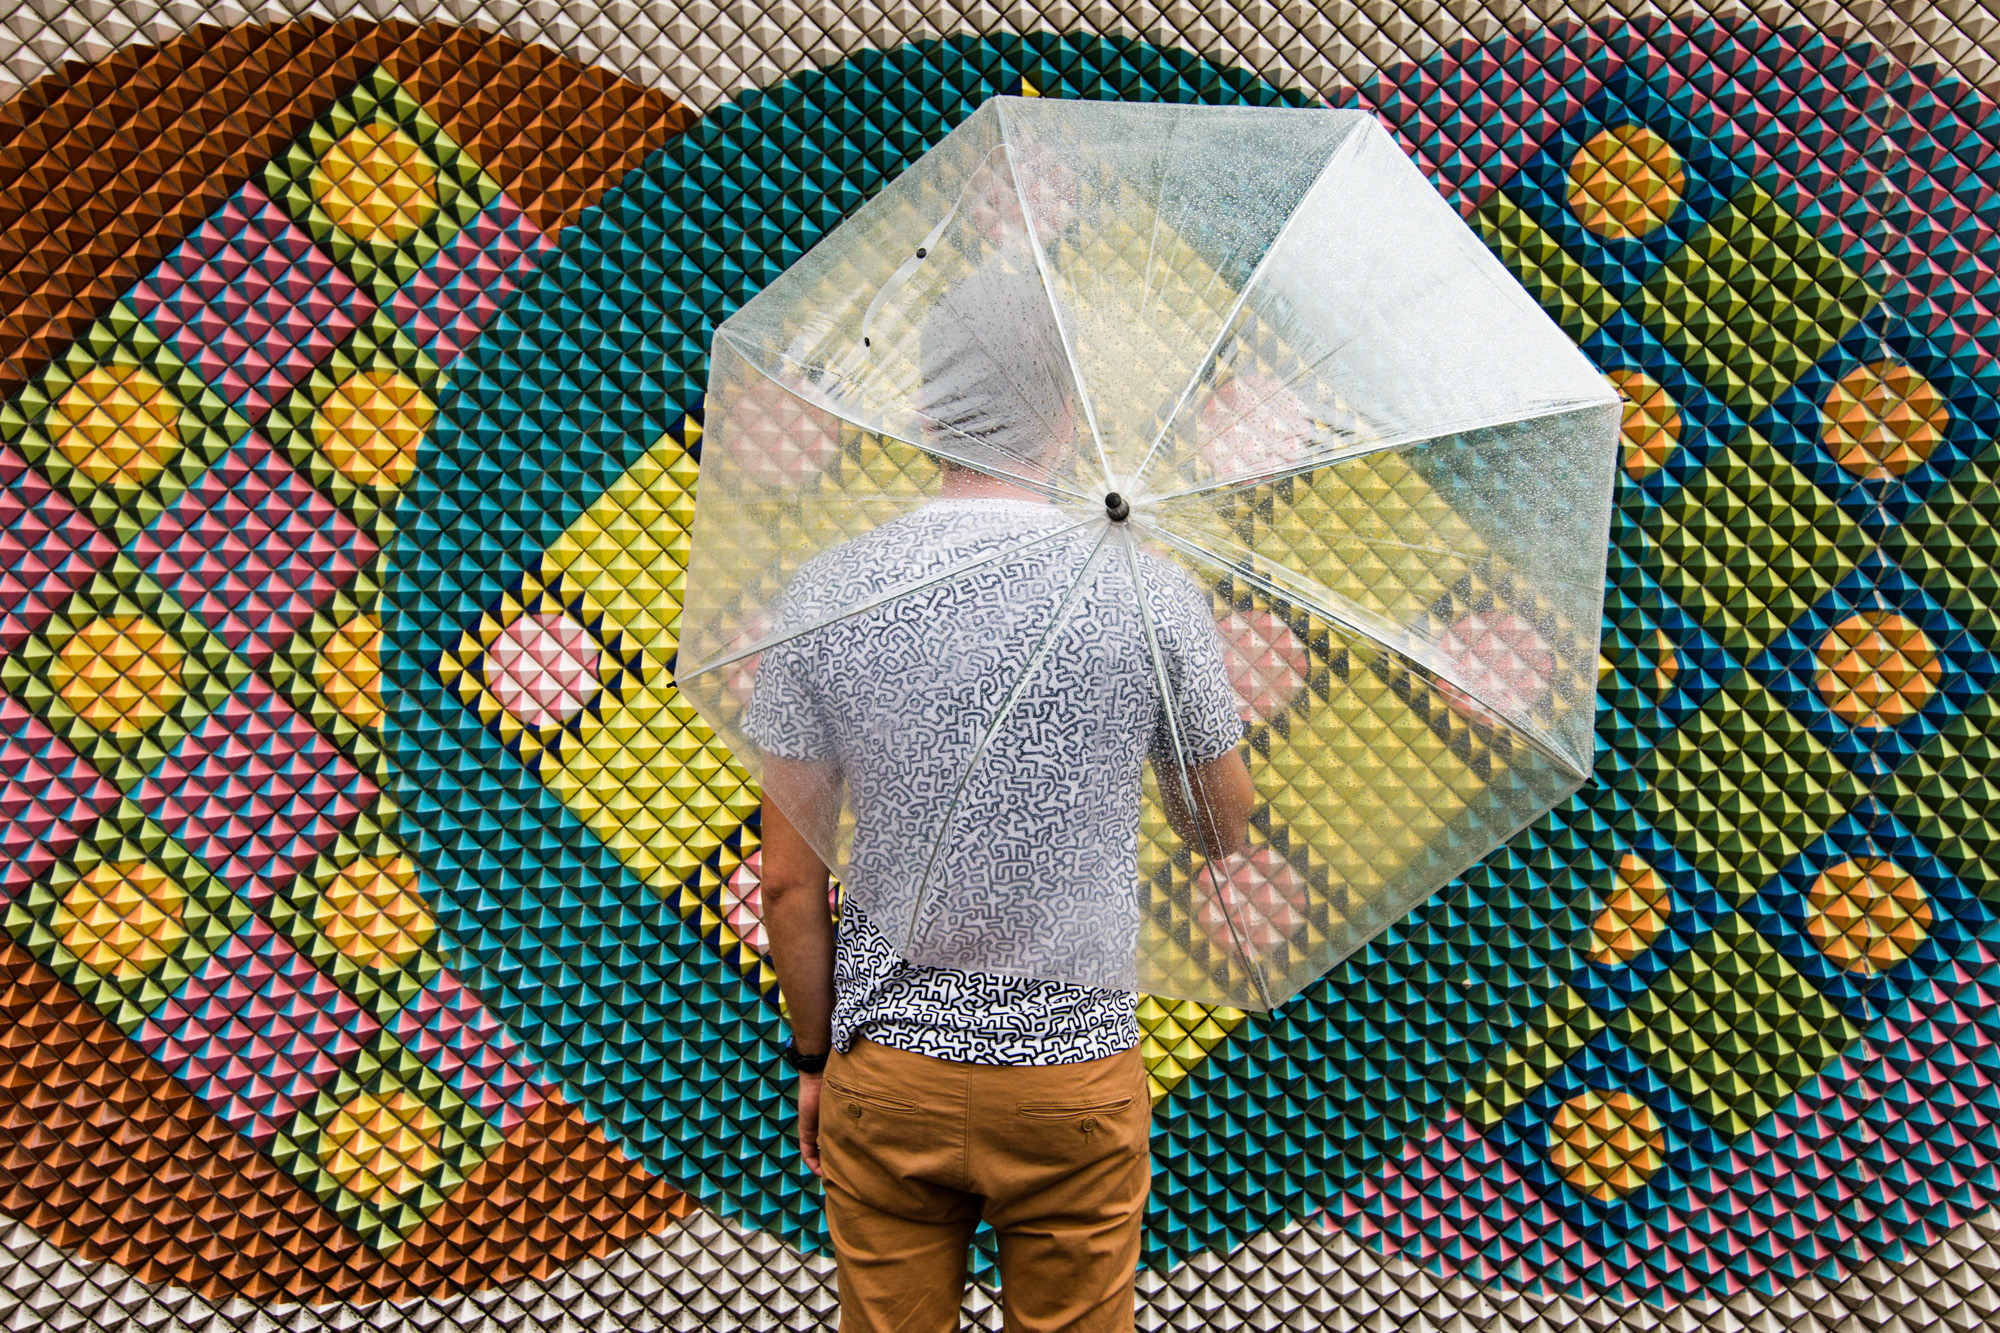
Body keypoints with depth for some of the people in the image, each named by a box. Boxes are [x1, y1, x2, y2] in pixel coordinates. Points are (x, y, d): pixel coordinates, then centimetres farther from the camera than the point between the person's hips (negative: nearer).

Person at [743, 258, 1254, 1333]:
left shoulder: (824, 597, -9)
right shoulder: (1153, 596, -11)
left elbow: (790, 883, -4)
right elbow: (1222, 830, 3)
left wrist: (812, 1056, 10)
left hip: (886, 1079, 1)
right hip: (1076, 1080, -1)